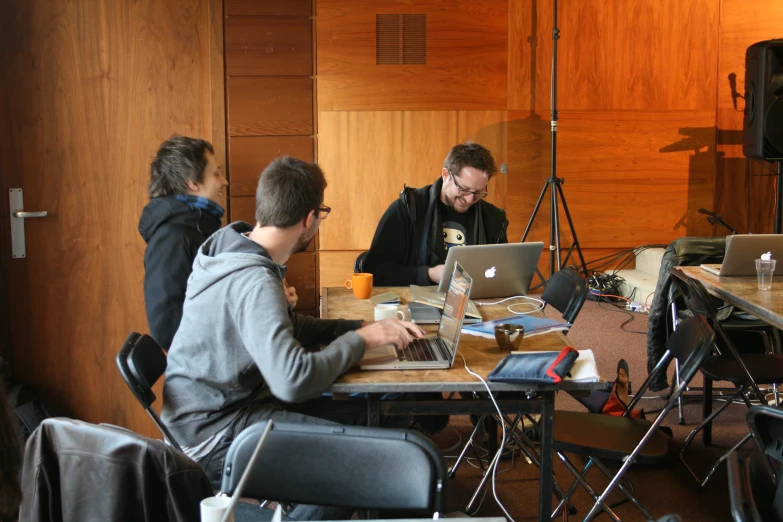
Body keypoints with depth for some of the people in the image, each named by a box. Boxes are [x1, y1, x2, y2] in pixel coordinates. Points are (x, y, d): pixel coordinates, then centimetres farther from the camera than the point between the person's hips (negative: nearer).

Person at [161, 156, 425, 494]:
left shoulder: (233, 246, 2)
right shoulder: (254, 282, -27)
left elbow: (290, 326, 12)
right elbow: (294, 381, -35)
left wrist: (364, 326, 0)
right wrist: (359, 340, -19)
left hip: (217, 405, 10)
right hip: (211, 433, -9)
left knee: (360, 415, 9)